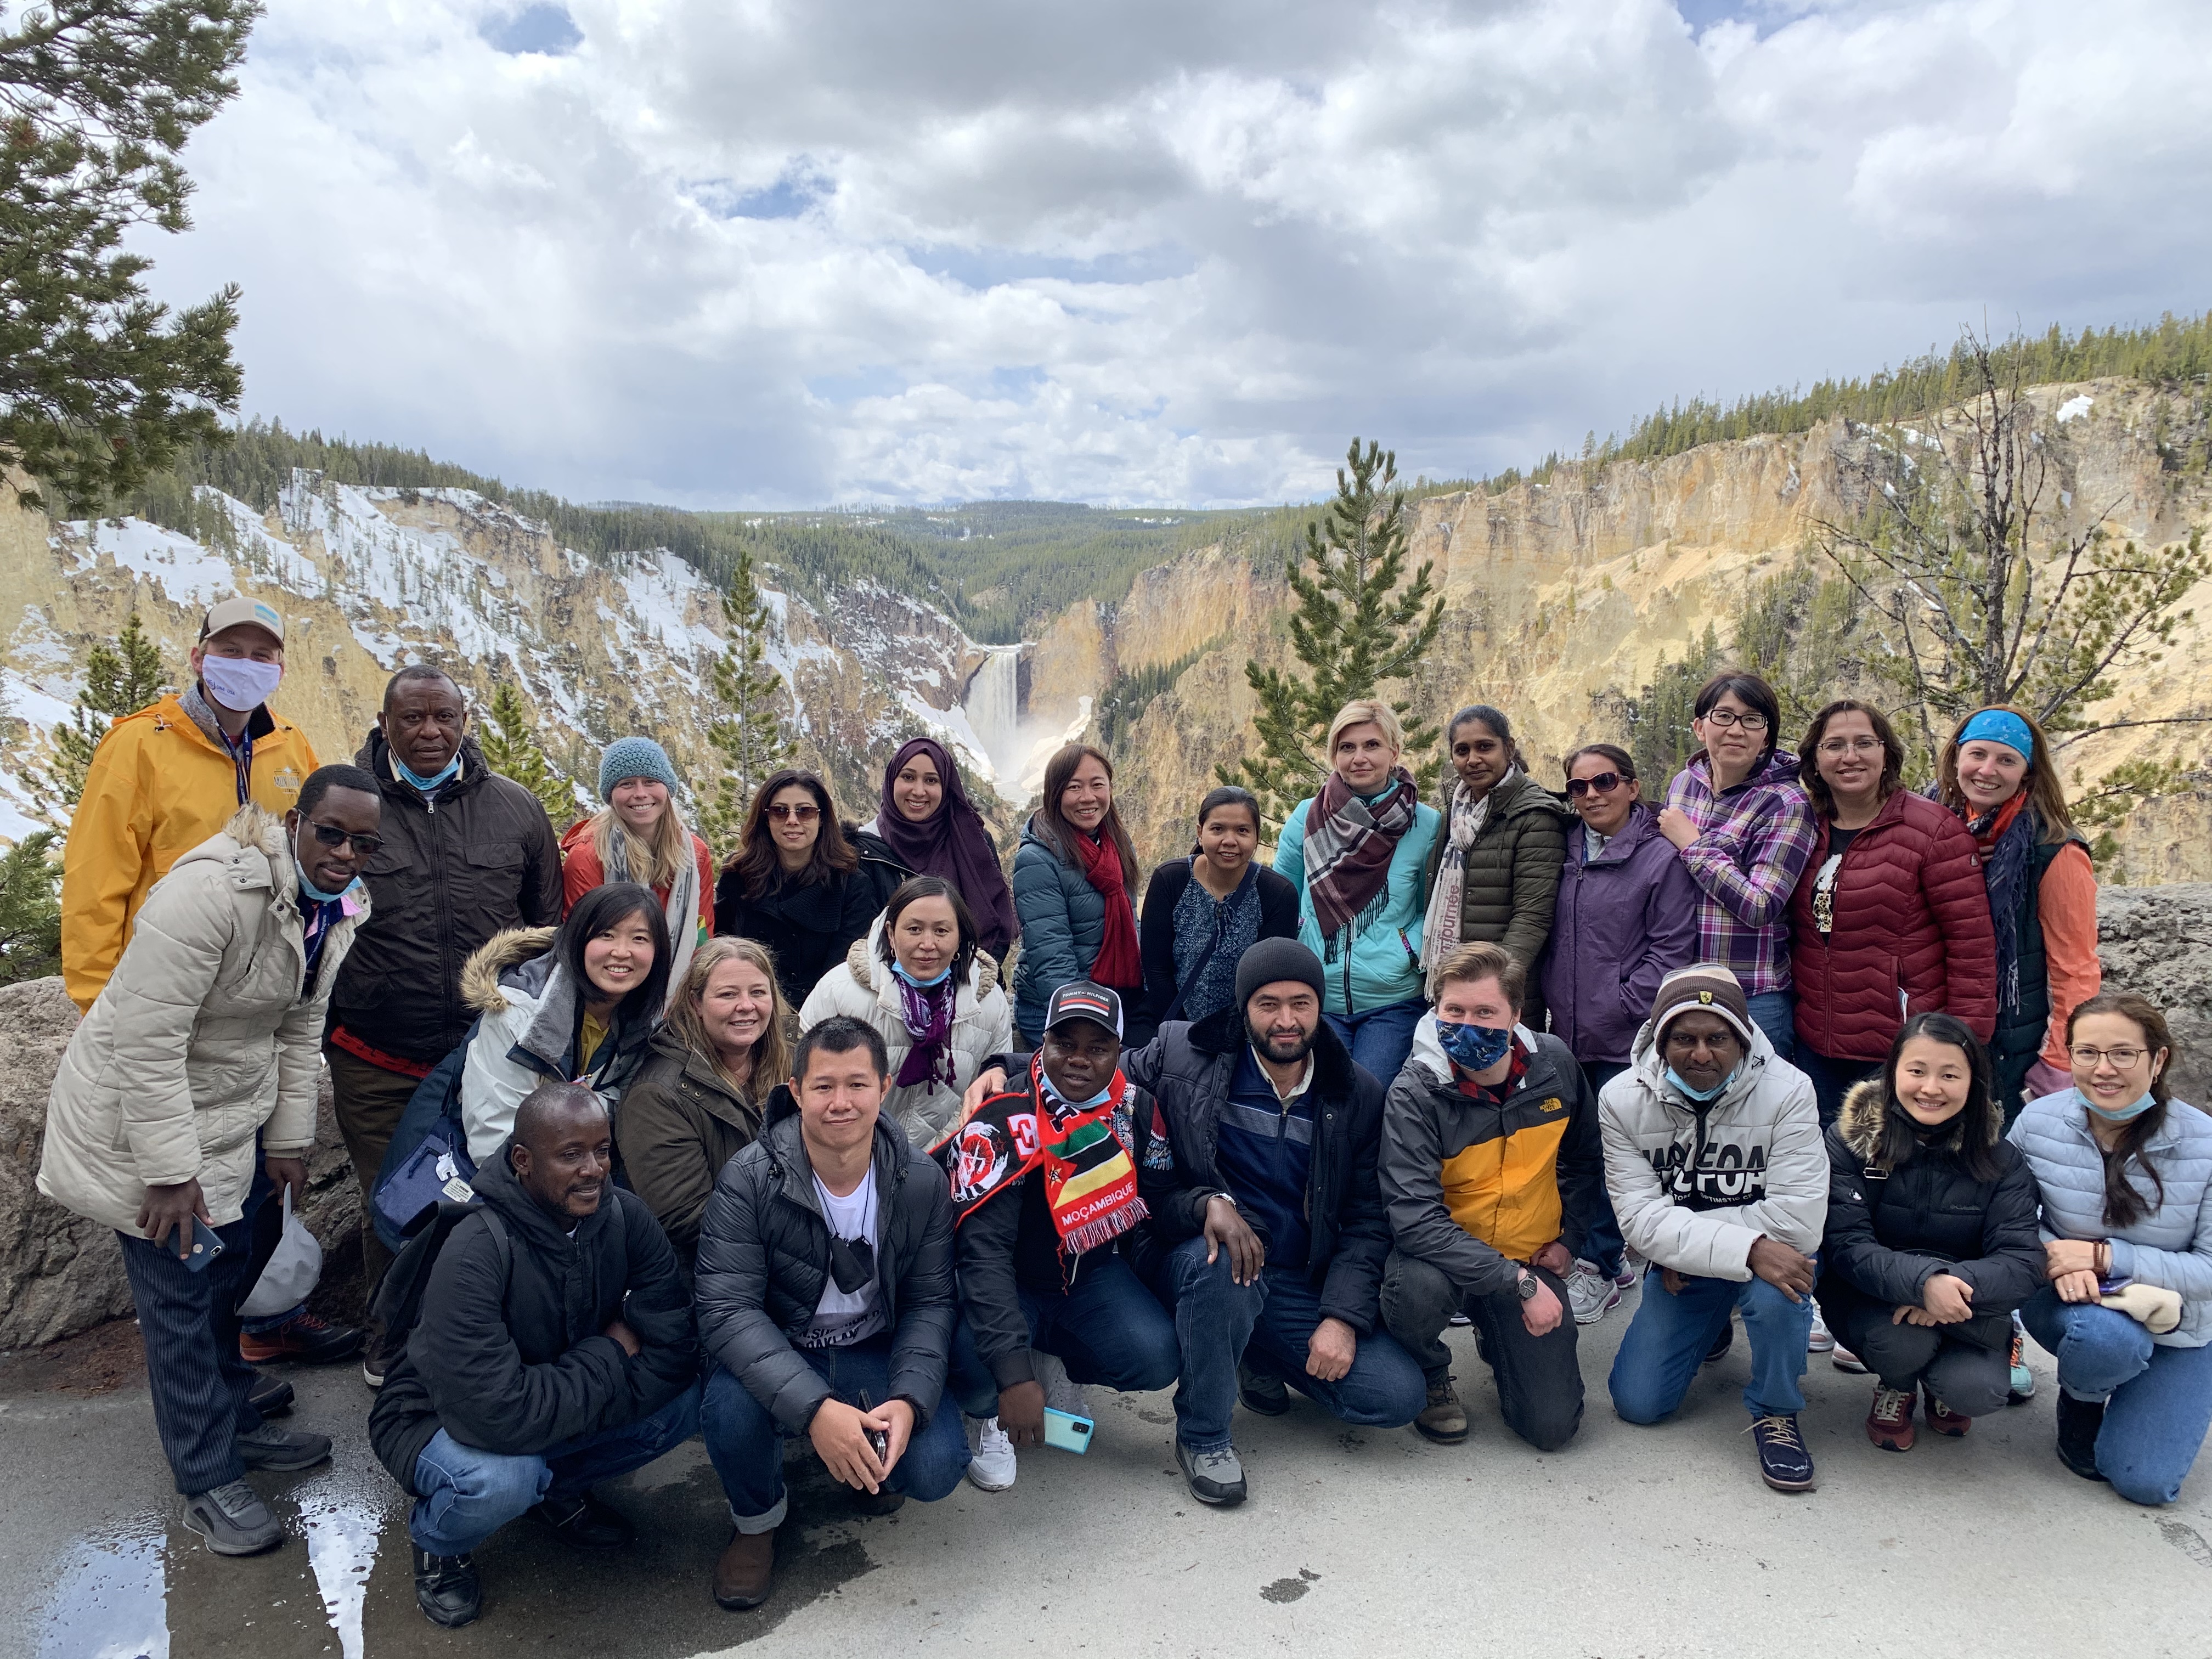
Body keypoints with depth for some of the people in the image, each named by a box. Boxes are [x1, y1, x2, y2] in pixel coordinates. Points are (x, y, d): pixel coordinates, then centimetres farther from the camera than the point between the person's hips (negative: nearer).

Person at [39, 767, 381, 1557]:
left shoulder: (337, 909, -4)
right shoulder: (214, 890, -31)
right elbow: (148, 1040, -29)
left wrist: (289, 1140, 9)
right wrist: (168, 1172, -25)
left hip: (223, 1108, 8)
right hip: (137, 1113, -8)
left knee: (229, 1265, 20)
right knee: (181, 1291, 1)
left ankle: (234, 1421, 40)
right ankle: (209, 1479, 16)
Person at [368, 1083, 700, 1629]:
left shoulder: (624, 1216, -16)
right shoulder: (472, 1252, -32)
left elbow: (674, 1353, -17)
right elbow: (495, 1414, -37)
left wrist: (573, 1395, -27)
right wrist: (608, 1357, -25)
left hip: (555, 1403, 5)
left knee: (691, 1396, -17)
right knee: (501, 1481, -37)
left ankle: (559, 1486, 11)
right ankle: (436, 1542, 1)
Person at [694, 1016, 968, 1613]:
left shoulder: (922, 1183, -11)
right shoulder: (749, 1179, -19)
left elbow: (930, 1302, -6)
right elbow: (727, 1308, -25)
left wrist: (908, 1401, -25)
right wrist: (815, 1408, -38)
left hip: (875, 1356, 2)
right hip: (776, 1360, -1)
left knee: (937, 1467, -22)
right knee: (730, 1408, -34)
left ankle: (872, 1469, 18)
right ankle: (756, 1519, 4)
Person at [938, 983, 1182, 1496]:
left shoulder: (1136, 1108, -7)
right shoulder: (1004, 1121, -23)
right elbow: (983, 1250, -29)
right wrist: (1013, 1376, -37)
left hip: (1092, 1275, 4)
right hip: (1008, 1284, -4)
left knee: (1158, 1358, -21)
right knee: (972, 1356, -34)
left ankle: (1050, 1365, 10)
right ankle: (994, 1413, 5)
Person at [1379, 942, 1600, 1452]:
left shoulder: (1555, 1065, -7)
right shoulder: (1415, 1092, -20)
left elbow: (1584, 1160, 13)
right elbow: (1415, 1218, -28)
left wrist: (1569, 1239, 2)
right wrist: (1519, 1282, -30)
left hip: (1531, 1257, 3)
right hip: (1448, 1255, -3)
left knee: (1553, 1425, -9)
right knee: (1417, 1290, -38)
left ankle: (1498, 1338, 25)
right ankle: (1431, 1376, -1)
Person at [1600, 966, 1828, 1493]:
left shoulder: (1786, 1090, -21)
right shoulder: (1622, 1100, -16)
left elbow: (1799, 1221, -28)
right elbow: (1642, 1218, -21)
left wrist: (1685, 1235, -23)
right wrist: (1747, 1248, -35)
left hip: (1768, 1253, -2)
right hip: (1679, 1270, 3)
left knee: (1776, 1291, -37)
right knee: (1637, 1402, -2)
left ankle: (1775, 1412, -6)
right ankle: (1711, 1330, 30)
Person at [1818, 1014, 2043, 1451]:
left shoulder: (2000, 1158, -6)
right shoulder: (1850, 1139, -12)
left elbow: (2024, 1264, -15)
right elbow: (1845, 1246, -19)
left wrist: (1957, 1284, -35)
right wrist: (1922, 1281, -38)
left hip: (1963, 1315, 2)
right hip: (1870, 1299, -1)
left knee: (1979, 1392, -27)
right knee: (1902, 1338, -33)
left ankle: (1943, 1385, 13)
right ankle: (1895, 1386, 6)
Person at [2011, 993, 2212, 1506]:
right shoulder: (2038, 1123, -16)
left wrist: (2105, 1257, -27)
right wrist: (2057, 1260, -23)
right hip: (2072, 1302, 0)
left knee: (2145, 1482, -7)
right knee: (2107, 1336, -37)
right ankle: (2080, 1403, 2)